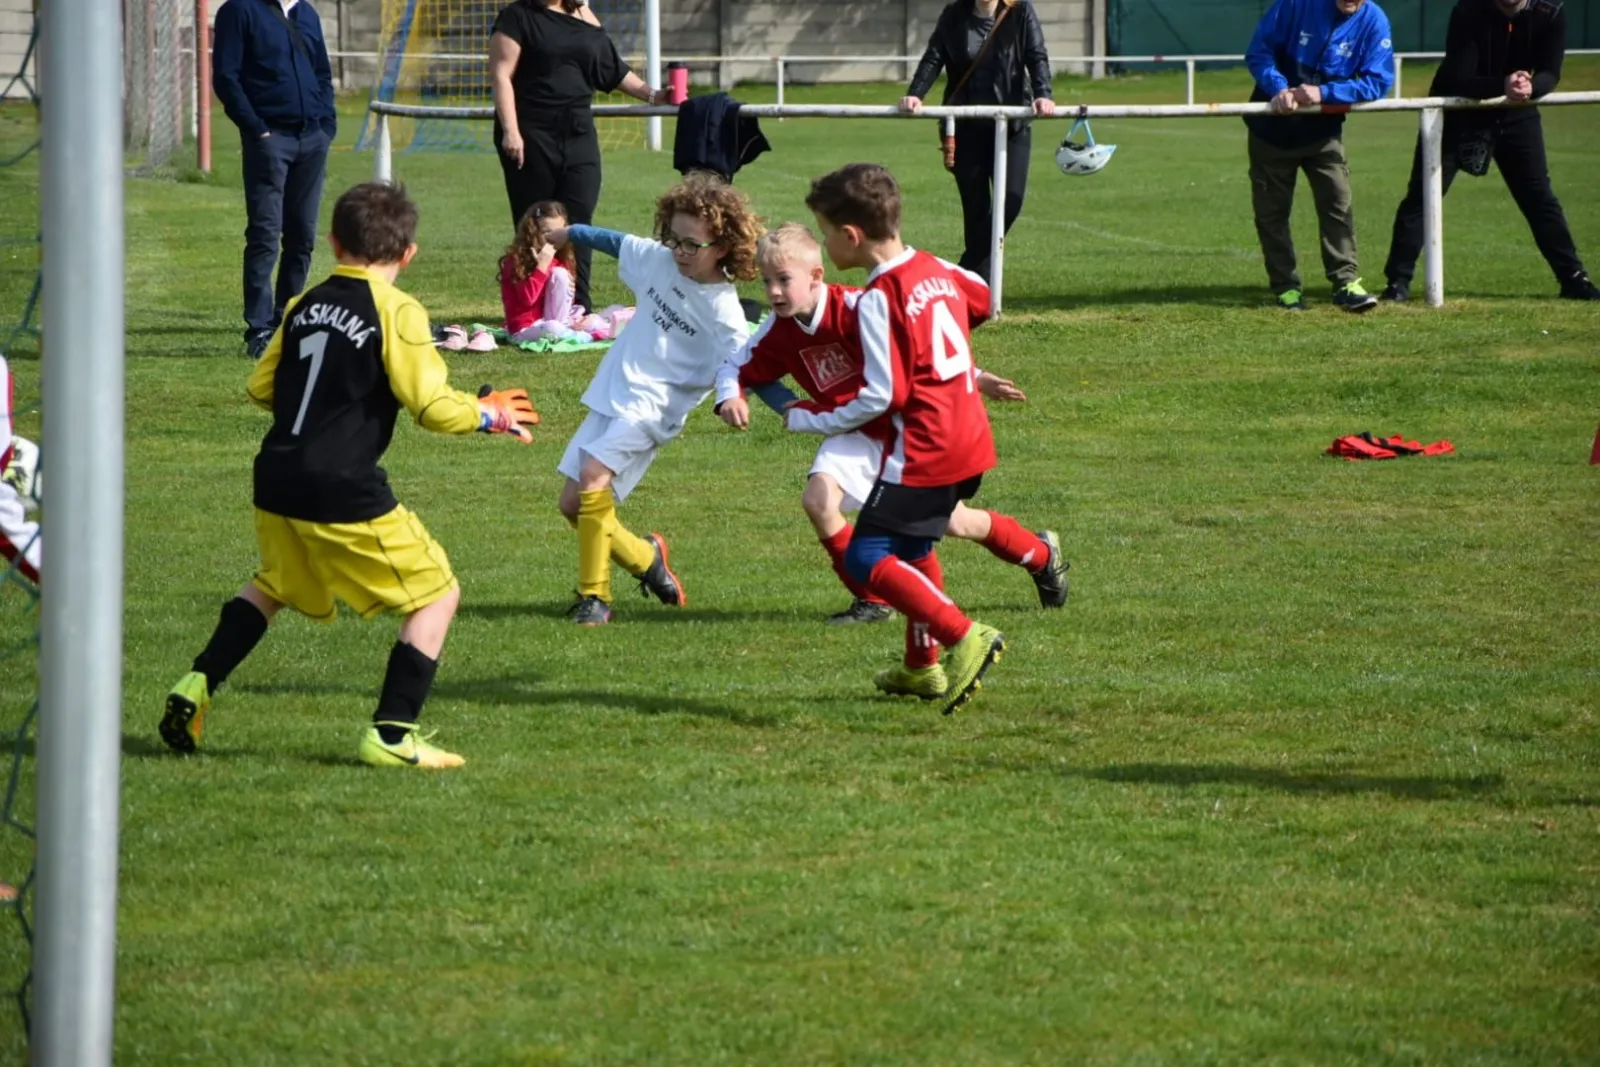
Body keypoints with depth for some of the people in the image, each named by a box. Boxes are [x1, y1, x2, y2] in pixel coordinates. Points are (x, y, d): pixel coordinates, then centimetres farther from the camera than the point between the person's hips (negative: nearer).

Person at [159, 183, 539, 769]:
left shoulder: (305, 306, 10)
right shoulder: (396, 313, -9)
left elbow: (260, 386, 15)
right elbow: (430, 405, -13)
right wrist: (488, 414, 4)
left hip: (277, 485, 7)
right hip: (345, 495, -7)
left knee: (274, 584, 33)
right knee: (437, 594, 7)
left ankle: (196, 687, 21)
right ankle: (391, 733, 1)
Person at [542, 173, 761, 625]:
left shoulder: (723, 311, -14)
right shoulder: (658, 259, 4)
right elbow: (618, 244, 23)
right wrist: (572, 233, 38)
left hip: (654, 404, -7)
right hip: (611, 394, 7)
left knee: (594, 476, -29)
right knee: (572, 503, 5)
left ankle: (594, 595, -22)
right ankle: (645, 557, 27)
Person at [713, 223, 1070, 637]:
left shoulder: (854, 308, -27)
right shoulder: (778, 332, -10)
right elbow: (736, 368, 2)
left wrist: (973, 378, -27)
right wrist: (730, 398, -21)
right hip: (856, 435, 5)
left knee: (953, 522, 2)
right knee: (817, 500, -22)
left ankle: (1041, 554, 33)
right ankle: (872, 601, -5)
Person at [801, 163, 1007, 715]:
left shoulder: (879, 300, -16)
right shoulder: (935, 270, 8)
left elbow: (882, 397, -19)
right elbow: (981, 300, 31)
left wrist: (808, 418, -7)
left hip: (922, 451, -9)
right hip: (971, 440, 9)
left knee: (865, 557, -10)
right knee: (911, 547, 25)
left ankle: (963, 637, -23)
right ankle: (923, 666, 32)